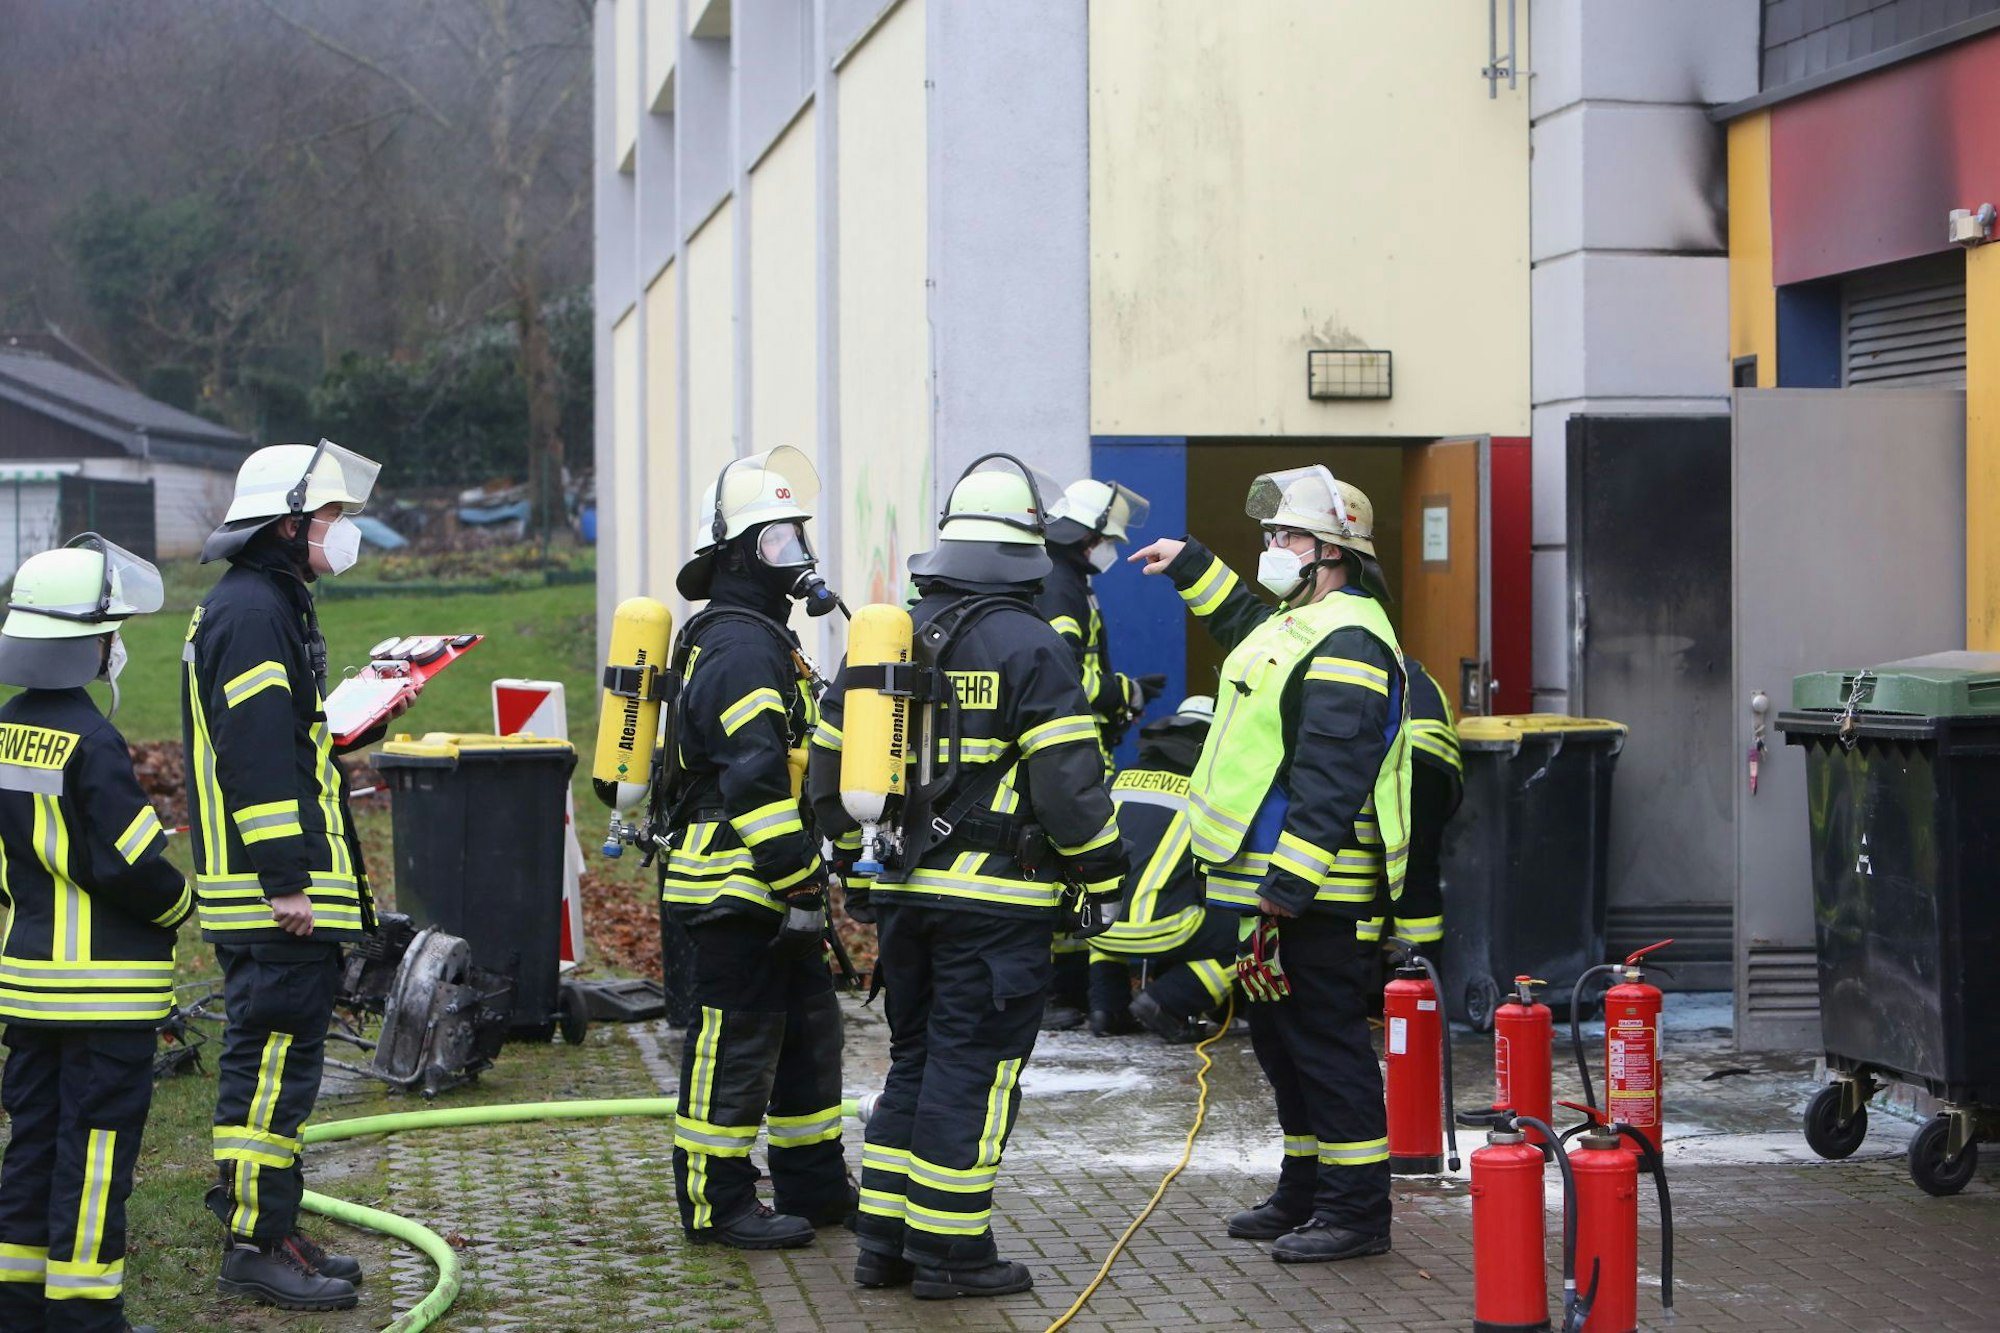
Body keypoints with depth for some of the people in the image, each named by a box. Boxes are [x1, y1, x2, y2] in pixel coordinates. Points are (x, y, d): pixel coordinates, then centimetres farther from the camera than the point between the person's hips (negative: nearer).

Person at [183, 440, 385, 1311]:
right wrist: (287, 879, -24)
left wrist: (365, 714, 13)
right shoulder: (251, 612, -15)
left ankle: (269, 1230, 23)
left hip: (283, 892, 11)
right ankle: (255, 1247, -3)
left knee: (272, 1058, 15)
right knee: (274, 1058, -7)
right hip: (271, 897, -11)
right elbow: (255, 756, -22)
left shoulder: (271, 606, 20)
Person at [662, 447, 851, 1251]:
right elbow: (755, 781, -25)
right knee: (736, 1042, -3)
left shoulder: (761, 639, 18)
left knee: (809, 1030, 17)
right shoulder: (739, 649, -17)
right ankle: (717, 1204, 5)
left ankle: (815, 1185, 27)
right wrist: (796, 887, -25)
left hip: (766, 889, 11)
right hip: (735, 889, -11)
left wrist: (808, 880, 26)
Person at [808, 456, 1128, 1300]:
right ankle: (948, 1250, 4)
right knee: (973, 1070, 0)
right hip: (995, 900, -6)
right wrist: (1103, 880, -4)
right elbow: (1067, 782, -14)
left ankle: (885, 1240, 18)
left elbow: (830, 766, 14)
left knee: (915, 1062, 16)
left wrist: (859, 864, 24)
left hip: (902, 894, 6)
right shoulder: (1030, 648, -10)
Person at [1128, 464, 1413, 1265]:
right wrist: (1192, 568, 38)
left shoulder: (1347, 644, -19)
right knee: (1282, 1041, 18)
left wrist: (1291, 879, -28)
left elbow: (1331, 779, -25)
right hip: (1277, 880, 11)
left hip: (1315, 896, -11)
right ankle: (1304, 1193, 29)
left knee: (1325, 1042, -6)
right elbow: (1248, 626, 43)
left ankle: (1357, 1210, 0)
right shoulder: (1301, 623, 15)